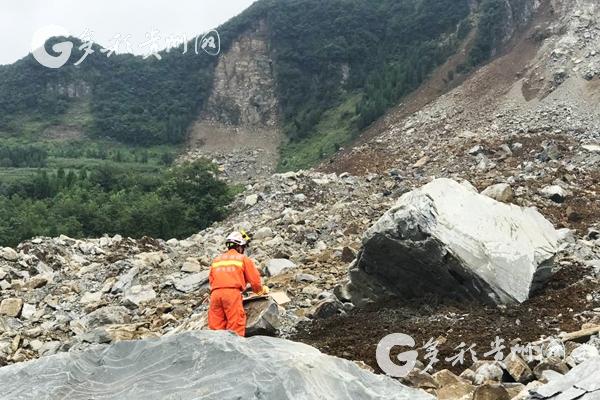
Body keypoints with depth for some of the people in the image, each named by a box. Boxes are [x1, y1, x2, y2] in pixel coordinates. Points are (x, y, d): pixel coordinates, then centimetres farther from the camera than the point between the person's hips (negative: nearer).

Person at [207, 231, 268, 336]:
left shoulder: (216, 260, 25)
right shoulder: (243, 259, 12)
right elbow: (254, 279, 12)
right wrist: (261, 290, 30)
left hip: (215, 293, 4)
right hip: (232, 293, -4)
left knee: (216, 328, 3)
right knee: (235, 327, -8)